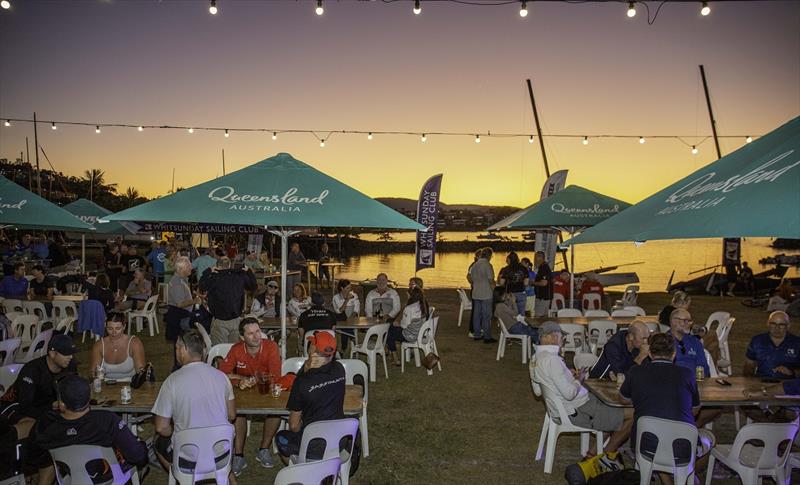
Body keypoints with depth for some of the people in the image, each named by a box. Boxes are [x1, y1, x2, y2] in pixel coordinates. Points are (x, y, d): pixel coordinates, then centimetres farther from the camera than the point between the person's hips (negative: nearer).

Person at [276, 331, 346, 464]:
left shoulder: (302, 381, -20)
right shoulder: (339, 370, -9)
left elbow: (294, 425, -11)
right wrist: (308, 371, -7)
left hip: (314, 448, -4)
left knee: (281, 437, 26)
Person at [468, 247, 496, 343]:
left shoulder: (475, 265, 8)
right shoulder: (488, 265, -14)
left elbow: (469, 276, 12)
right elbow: (491, 280, -17)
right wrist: (493, 288, -2)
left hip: (475, 294, 7)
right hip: (486, 295, -7)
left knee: (476, 314, 12)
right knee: (487, 316, -1)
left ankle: (477, 335, 19)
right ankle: (487, 337, 3)